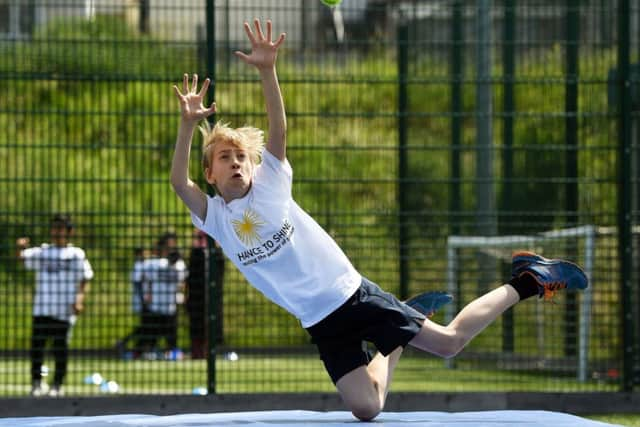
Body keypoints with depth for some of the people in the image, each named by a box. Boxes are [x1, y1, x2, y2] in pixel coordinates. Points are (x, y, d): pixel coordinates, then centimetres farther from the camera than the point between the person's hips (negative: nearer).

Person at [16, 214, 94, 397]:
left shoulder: (76, 254, 4)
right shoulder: (42, 251, 10)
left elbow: (85, 280, 3)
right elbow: (22, 257, 1)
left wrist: (80, 298, -12)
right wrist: (20, 248, -22)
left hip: (64, 311, -2)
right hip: (42, 309, 2)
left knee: (61, 348, 2)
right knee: (36, 345, 0)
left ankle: (57, 385, 14)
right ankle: (36, 383, 12)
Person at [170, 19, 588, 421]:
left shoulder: (270, 183, -3)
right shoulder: (214, 216, -1)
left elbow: (279, 129, -15)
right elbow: (179, 181, -19)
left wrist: (267, 70, -32)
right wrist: (188, 124, -35)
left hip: (352, 294, -3)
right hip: (322, 326, 3)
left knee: (450, 341, -5)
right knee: (365, 408, -4)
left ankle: (526, 281, 17)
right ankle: (398, 341, 28)